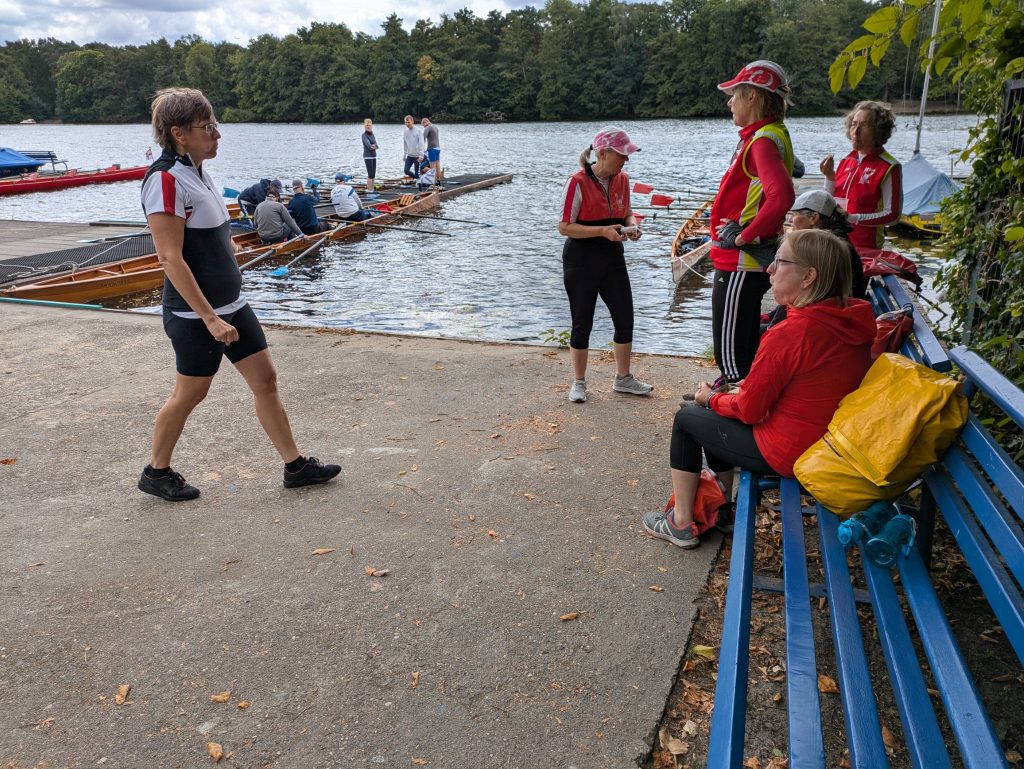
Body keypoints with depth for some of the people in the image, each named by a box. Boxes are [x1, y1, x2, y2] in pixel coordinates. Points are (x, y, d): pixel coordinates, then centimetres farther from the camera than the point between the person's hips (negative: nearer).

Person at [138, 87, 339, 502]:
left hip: (231, 304, 9)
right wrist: (210, 318, -23)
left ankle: (296, 465, 19)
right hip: (195, 314, -9)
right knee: (189, 393, 5)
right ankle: (156, 472, 27)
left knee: (265, 378, 9)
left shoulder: (197, 172, 11)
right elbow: (171, 258, -22)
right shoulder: (165, 179, -18)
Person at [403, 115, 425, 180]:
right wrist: (405, 154, 11)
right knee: (406, 171, -3)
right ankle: (417, 177, 20)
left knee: (417, 173, -3)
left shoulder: (418, 131, -9)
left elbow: (421, 144, -14)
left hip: (417, 156, -5)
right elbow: (405, 144, 14)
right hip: (409, 156, 5)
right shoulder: (405, 132, 5)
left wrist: (421, 155, -22)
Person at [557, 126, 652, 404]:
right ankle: (578, 383, 20)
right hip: (581, 260, -6)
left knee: (625, 318, 8)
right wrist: (603, 231, -25)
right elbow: (564, 227, -16)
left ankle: (623, 378, 26)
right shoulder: (578, 182, -16)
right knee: (582, 323, 4)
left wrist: (632, 225, -5)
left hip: (613, 258, 6)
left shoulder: (622, 180, 4)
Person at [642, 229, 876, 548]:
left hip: (786, 453, -8)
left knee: (687, 417, 12)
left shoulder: (788, 334, -28)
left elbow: (749, 410, -17)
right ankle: (722, 507, 35)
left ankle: (681, 524, 20)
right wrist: (750, 387, 10)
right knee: (717, 415, 25)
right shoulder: (857, 319, -4)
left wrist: (710, 398, 2)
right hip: (829, 439, 8)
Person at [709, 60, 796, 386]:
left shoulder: (763, 140, -19)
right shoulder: (763, 135, 13)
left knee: (730, 347, -2)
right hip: (747, 261, 11)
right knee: (744, 343, 22)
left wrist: (744, 236, -25)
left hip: (740, 263, -11)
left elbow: (781, 197, -35)